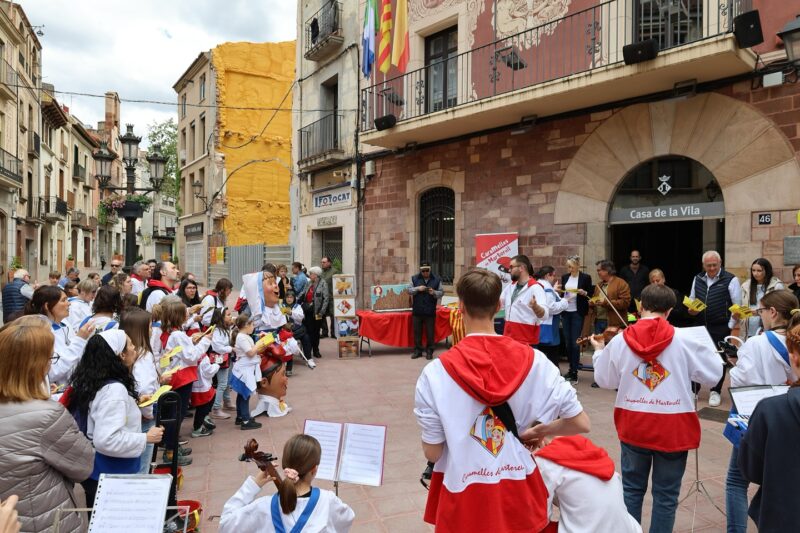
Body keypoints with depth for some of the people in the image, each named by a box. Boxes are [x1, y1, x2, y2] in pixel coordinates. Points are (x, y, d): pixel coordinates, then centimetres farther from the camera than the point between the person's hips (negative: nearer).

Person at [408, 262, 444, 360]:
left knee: (430, 332, 5)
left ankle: (429, 351, 16)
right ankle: (417, 350, 20)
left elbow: (441, 293, 2)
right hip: (417, 311, 1)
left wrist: (434, 292, -18)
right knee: (417, 331, 8)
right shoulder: (414, 278, 5)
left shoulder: (436, 280, 2)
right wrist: (417, 288, -15)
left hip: (430, 311, -1)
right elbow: (409, 290, 3)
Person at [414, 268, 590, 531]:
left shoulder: (436, 373, -18)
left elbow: (432, 453, -10)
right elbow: (580, 423, -6)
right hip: (519, 496, 2)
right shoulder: (533, 360, -12)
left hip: (464, 501, -1)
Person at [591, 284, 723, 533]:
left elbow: (605, 380, 4)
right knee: (665, 495, 13)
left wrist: (599, 351, 21)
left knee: (632, 489, 19)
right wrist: (708, 346, 14)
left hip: (633, 426, 2)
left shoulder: (619, 340, -7)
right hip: (673, 429, -1)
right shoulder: (685, 339, -12)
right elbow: (713, 374, -4)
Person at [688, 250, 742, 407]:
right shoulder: (698, 279, 8)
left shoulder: (731, 280, -6)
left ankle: (715, 392, 19)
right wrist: (691, 309, -3)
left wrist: (730, 325, -7)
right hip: (700, 326, 4)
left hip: (720, 328, -4)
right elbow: (691, 299, 18)